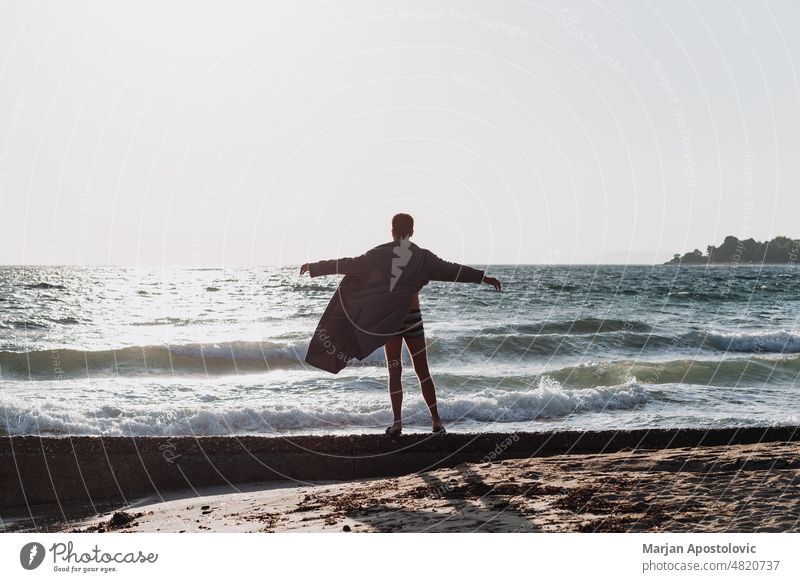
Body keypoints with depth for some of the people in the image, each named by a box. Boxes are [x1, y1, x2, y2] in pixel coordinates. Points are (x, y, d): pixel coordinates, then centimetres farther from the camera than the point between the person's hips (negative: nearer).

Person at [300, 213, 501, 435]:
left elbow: (347, 265, -2)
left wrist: (314, 267, 7)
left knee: (394, 372, 7)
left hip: (387, 321, 0)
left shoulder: (379, 255, -4)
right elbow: (451, 270, -4)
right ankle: (436, 420, 7)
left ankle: (397, 422, 2)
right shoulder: (421, 257, -3)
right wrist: (484, 278, 1)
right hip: (412, 318, 0)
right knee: (423, 371, 9)